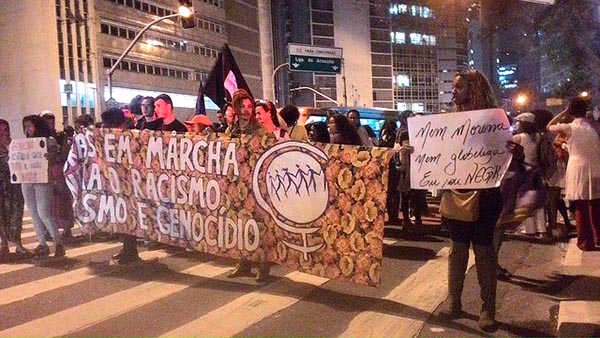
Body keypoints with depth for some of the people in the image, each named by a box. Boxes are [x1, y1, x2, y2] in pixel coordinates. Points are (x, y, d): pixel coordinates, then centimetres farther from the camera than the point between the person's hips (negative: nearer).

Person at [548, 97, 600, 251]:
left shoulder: (570, 127, -8)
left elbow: (550, 127, 7)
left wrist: (563, 113, 8)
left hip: (578, 170, -4)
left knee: (581, 208, 3)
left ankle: (586, 242, 8)